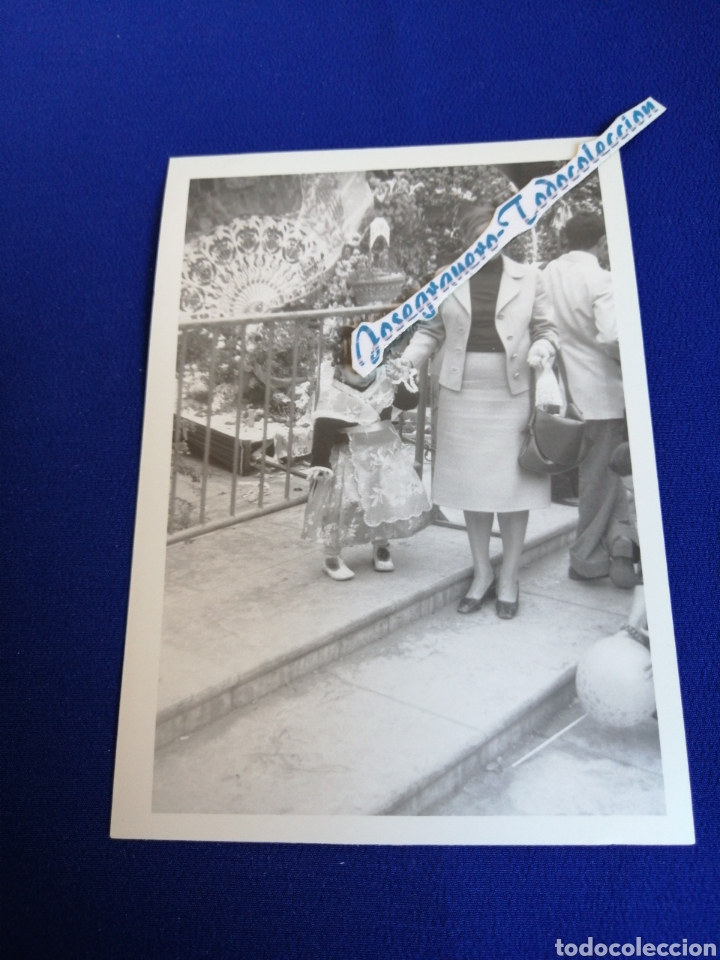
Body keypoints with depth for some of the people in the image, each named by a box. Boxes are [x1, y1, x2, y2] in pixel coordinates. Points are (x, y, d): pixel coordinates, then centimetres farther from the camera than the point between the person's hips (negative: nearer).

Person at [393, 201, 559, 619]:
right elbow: (432, 331, 9)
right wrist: (406, 362, -6)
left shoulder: (529, 277, 6)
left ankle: (509, 577, 18)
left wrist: (541, 353, -14)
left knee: (512, 486, 2)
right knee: (472, 486, 8)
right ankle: (482, 573, 23)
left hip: (512, 396, -1)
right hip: (462, 396, 1)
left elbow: (548, 330, 7)